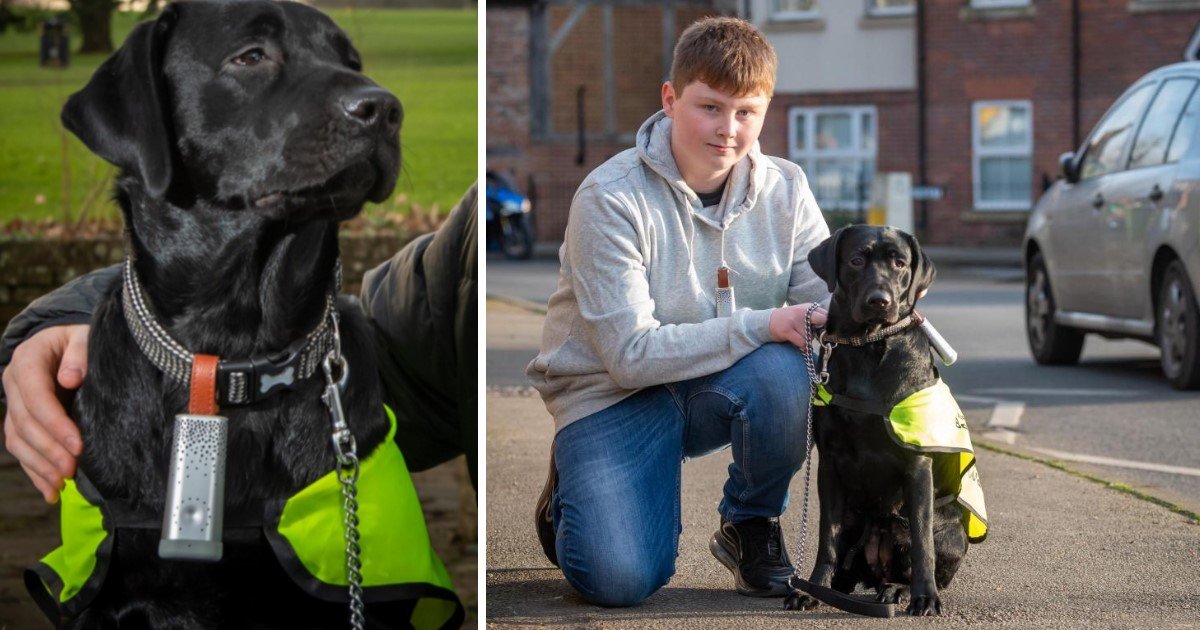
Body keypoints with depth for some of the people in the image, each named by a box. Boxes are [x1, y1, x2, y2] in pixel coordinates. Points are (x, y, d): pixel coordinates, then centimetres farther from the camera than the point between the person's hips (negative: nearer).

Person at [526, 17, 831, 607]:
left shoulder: (785, 189, -4)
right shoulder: (610, 199, -19)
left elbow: (828, 304, -6)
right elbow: (632, 354, -24)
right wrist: (766, 325, -30)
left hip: (722, 387, 4)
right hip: (613, 396, -4)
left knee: (783, 373, -33)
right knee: (620, 579, -26)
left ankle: (752, 527, -3)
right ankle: (573, 490, 12)